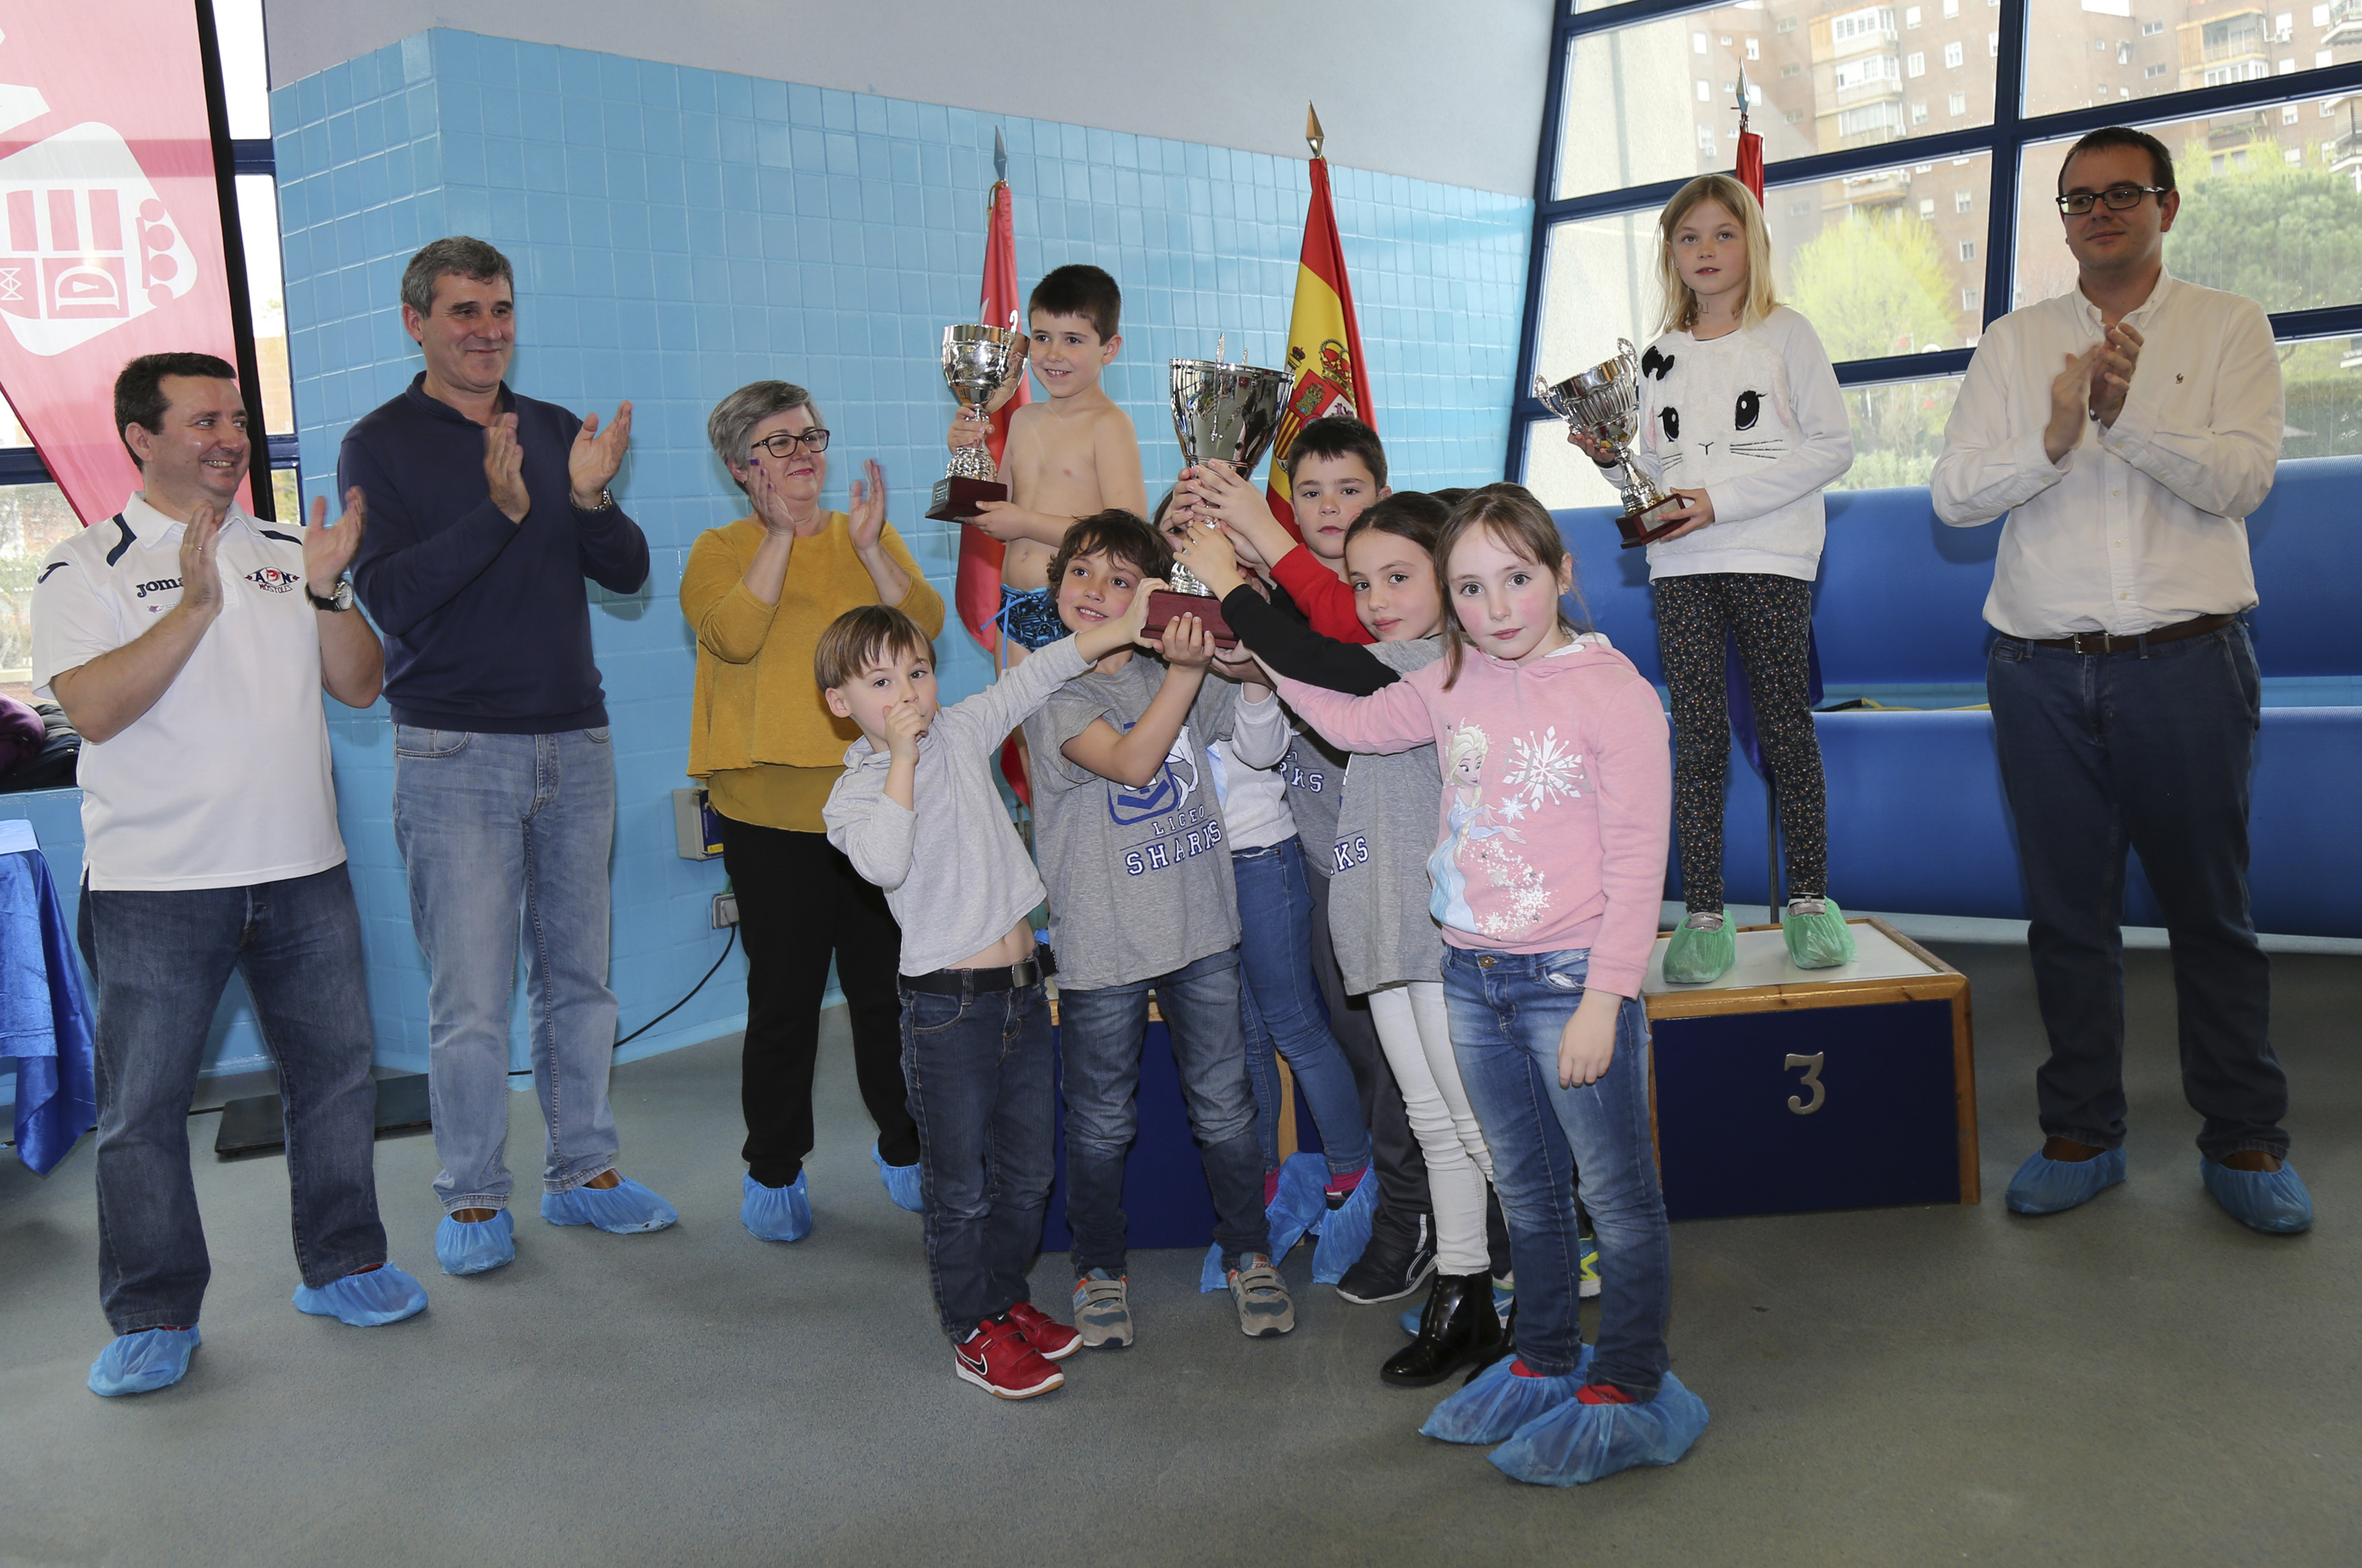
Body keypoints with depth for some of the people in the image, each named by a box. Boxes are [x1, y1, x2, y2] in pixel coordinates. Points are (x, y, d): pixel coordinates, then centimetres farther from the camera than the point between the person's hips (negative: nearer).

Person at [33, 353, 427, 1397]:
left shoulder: (288, 557, 12)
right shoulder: (87, 568, -1)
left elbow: (360, 687, 6)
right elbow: (93, 708, -14)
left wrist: (327, 592, -10)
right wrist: (194, 608, -21)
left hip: (302, 871, 4)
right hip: (155, 886, -4)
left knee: (335, 1069, 10)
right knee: (143, 1105, 2)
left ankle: (343, 1267, 26)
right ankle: (152, 1317, 16)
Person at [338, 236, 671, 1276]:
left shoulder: (558, 432, 11)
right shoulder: (381, 443, -1)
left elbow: (629, 574, 4)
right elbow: (391, 594, -15)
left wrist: (591, 500, -17)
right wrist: (498, 509, -27)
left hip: (574, 742, 4)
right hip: (455, 753, -4)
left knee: (579, 977, 10)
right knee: (470, 999, -1)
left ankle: (582, 1172, 23)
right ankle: (471, 1199, 14)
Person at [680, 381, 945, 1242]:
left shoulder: (873, 539, 10)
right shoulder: (720, 551, 3)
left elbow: (925, 626, -5)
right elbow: (733, 637, -17)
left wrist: (870, 548, -16)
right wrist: (781, 532, -16)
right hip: (774, 815, -2)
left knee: (890, 987, 9)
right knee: (784, 997, 3)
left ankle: (905, 1147, 27)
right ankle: (773, 1171, 19)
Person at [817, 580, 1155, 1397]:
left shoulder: (962, 732, 6)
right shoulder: (855, 791, -7)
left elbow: (1039, 673, 6)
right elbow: (884, 863, -27)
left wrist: (1122, 626, -4)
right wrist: (901, 757, -23)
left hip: (1022, 986, 5)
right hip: (947, 1004, -5)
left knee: (1028, 1168, 16)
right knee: (960, 1184, 5)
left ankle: (1007, 1294, 35)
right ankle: (974, 1330, 21)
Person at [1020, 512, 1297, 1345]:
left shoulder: (1174, 675, 6)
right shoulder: (1054, 696, -8)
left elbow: (1259, 735, 2)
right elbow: (1132, 761, -24)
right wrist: (1186, 671, -34)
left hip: (1200, 930, 3)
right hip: (1101, 946, -3)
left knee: (1225, 1106, 11)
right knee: (1101, 1122, 11)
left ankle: (1248, 1255, 30)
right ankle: (1098, 1268, 30)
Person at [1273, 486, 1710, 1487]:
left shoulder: (1614, 691, -13)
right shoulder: (1451, 683, 3)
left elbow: (1637, 862, -14)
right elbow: (1354, 725, 21)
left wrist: (1602, 1001, -17)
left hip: (1570, 981, -6)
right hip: (1472, 979, 6)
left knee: (1618, 1196, 8)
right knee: (1526, 1192, 21)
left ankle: (1630, 1394, 24)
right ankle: (1545, 1365, 38)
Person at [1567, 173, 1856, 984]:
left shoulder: (1786, 333, 3)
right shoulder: (1661, 353, 15)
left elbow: (1831, 447, -5)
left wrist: (1722, 501, -13)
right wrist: (1614, 460, -4)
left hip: (1770, 556, -3)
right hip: (1680, 563, 3)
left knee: (1785, 726, 1)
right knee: (1698, 735, 0)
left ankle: (1809, 899, 14)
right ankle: (1702, 915, 2)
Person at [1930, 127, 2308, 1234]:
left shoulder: (2227, 327, 7)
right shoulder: (2013, 344, 11)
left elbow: (2242, 480, -7)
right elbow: (1953, 493, 1)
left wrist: (2129, 414, -22)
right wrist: (2053, 440, -16)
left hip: (2185, 663, -1)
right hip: (2043, 672, 2)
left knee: (2210, 907, 4)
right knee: (2067, 909, 7)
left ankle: (2244, 1141, 18)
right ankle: (2081, 1133, 19)